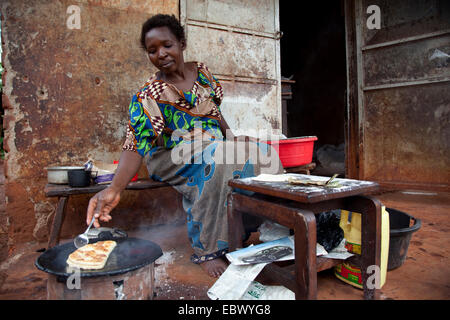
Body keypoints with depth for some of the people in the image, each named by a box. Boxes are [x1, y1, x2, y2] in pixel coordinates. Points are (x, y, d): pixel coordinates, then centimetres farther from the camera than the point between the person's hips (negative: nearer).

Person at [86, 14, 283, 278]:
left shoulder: (201, 70, 3)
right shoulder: (148, 96, -14)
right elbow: (135, 146, -24)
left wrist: (234, 140, 2)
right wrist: (114, 189, -39)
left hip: (214, 143, 6)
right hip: (172, 157, -5)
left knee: (260, 152, -15)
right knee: (216, 158, -36)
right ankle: (206, 250, -27)